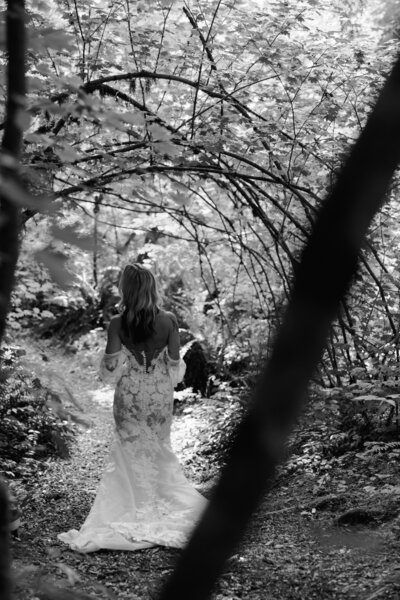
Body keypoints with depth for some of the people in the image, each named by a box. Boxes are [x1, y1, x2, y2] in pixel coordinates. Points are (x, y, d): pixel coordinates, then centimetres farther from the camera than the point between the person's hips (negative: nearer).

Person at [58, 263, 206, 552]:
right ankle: (163, 503, 24)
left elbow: (111, 370, -12)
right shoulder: (169, 321, -10)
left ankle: (138, 508, 19)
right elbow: (176, 365, -6)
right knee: (160, 451, 18)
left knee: (132, 452, 13)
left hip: (130, 398, -1)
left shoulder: (118, 324, -14)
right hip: (161, 396, 1)